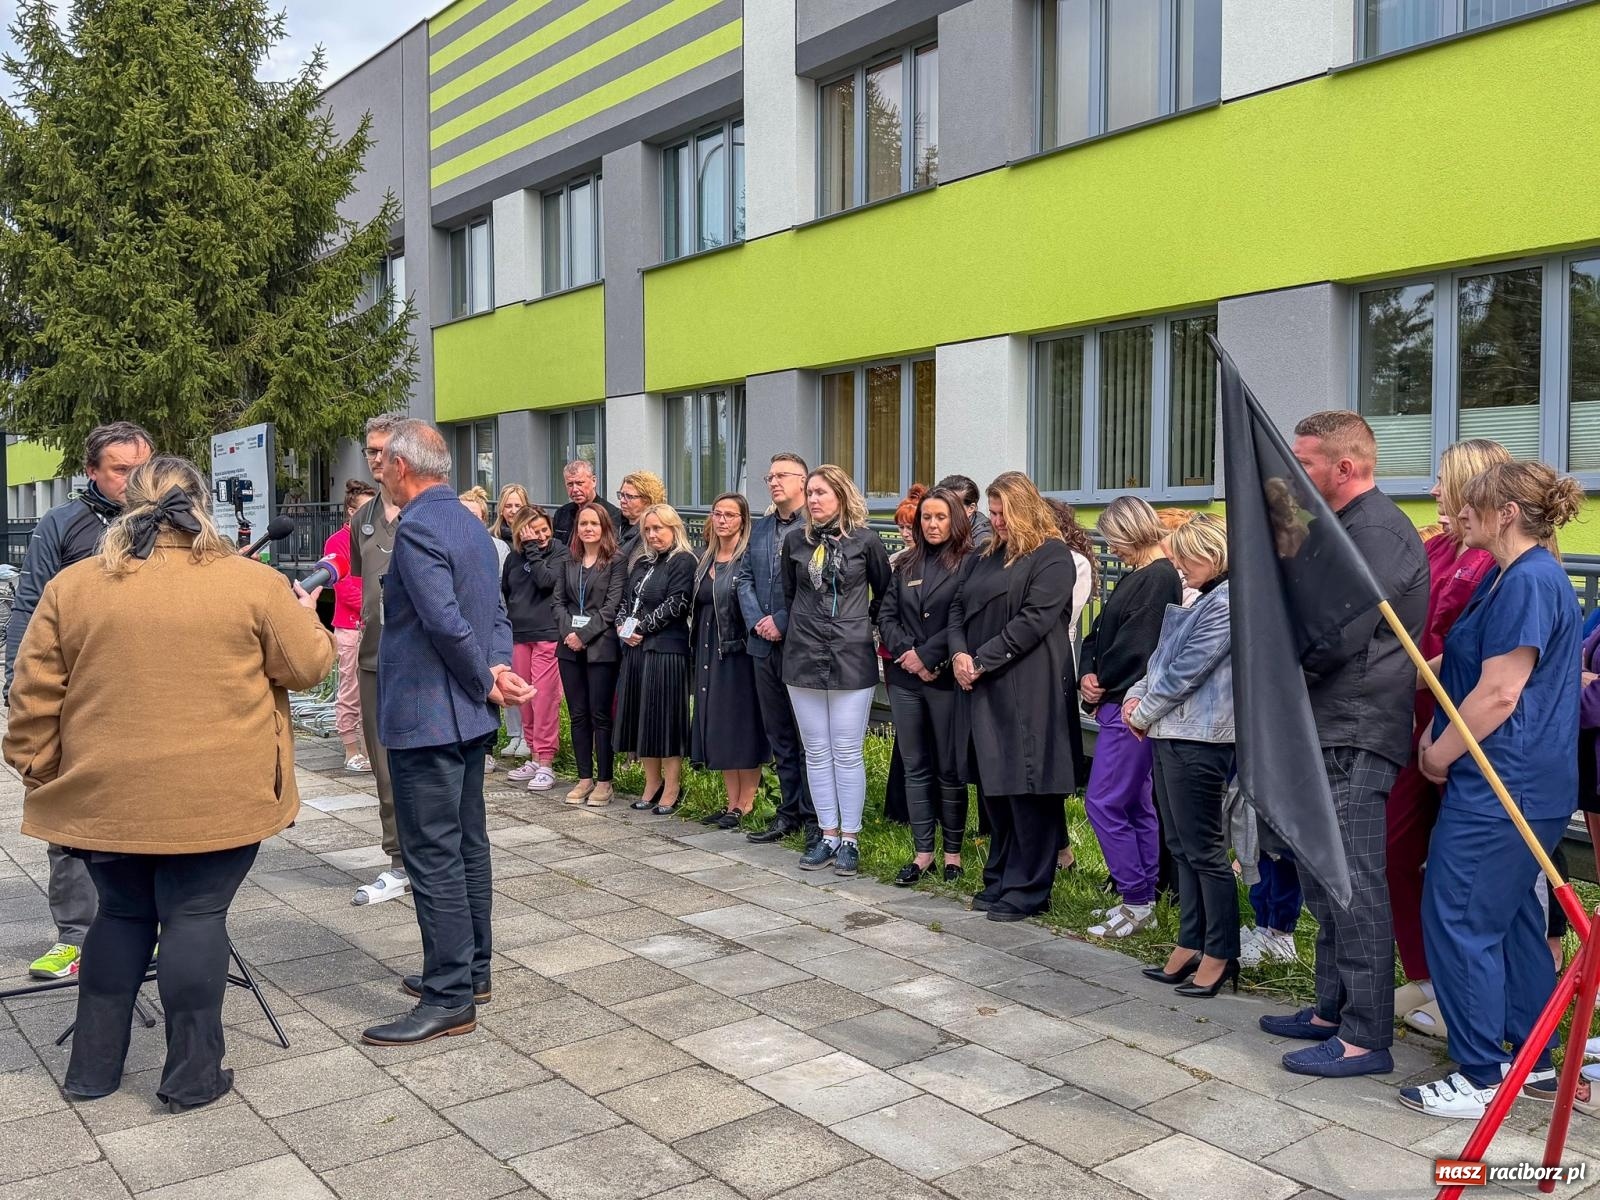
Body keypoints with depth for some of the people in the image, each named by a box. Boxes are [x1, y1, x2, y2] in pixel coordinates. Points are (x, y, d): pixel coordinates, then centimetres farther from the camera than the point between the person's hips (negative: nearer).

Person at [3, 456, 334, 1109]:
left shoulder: (72, 585, 0)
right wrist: (306, 618, 19)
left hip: (108, 794, 3)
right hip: (216, 794, -3)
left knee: (121, 915, 17)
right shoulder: (253, 583, -7)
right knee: (195, 918, 6)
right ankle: (191, 1076, 12)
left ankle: (93, 1066, 26)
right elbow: (307, 666, 0)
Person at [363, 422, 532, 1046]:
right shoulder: (470, 523, 13)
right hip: (468, 716, 10)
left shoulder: (417, 528, -17)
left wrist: (486, 682, -11)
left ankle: (449, 998, 2)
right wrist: (498, 667, -2)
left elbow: (447, 623, -24)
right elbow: (497, 613, 13)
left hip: (426, 718, -10)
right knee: (468, 844, 16)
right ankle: (471, 969, 27)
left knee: (434, 856, -4)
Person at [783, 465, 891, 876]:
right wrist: (804, 627, 14)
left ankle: (850, 839, 10)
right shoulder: (797, 542, 6)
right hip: (803, 658, 4)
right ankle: (828, 835, 17)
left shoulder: (865, 541, -4)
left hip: (852, 660, -4)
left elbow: (885, 593, 6)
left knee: (847, 752, 0)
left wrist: (864, 624, 7)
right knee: (816, 752, 8)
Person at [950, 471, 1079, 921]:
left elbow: (1034, 619, -15)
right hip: (982, 689, 7)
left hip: (1028, 690, -7)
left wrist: (983, 660, -14)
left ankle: (1028, 890, 6)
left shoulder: (1052, 557, -5)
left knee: (1028, 789, -3)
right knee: (994, 787, 12)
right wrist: (958, 653, -3)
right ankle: (999, 879, 22)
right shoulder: (985, 558, 19)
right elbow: (958, 608, 16)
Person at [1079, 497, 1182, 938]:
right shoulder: (1136, 576, 16)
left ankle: (1137, 901, 1)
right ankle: (1141, 899, 21)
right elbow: (1100, 633, 14)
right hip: (1118, 704, 10)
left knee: (1103, 802, -8)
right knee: (1136, 805, 13)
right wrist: (1089, 675, -2)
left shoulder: (1159, 577, -15)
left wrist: (1102, 683, -7)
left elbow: (1136, 644, -20)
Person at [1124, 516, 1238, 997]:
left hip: (1198, 741, -9)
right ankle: (1191, 944, 22)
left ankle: (1220, 955, 9)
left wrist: (1144, 714, -6)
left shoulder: (1226, 603, -13)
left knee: (1205, 851, -1)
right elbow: (1163, 660, 20)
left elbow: (1185, 672, -16)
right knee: (1181, 847, 13)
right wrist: (1136, 695, 4)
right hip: (1170, 735, 9)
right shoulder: (1195, 600, 16)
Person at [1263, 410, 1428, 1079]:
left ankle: (1367, 1039, 5)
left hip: (1355, 737, -11)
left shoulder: (1376, 531, -15)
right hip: (1326, 731, 11)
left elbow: (1337, 638, -22)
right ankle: (1332, 1011, 29)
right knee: (1323, 882, 17)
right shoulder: (1344, 528, 19)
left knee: (1353, 886, -4)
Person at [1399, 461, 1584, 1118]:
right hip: (1528, 787, 11)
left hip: (1500, 789, -11)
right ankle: (1534, 1062, 27)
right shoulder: (1516, 577, 15)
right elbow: (1478, 674, 20)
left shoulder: (1528, 581, -18)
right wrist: (1437, 733, 7)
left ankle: (1478, 1080, 5)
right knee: (1511, 919, 17)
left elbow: (1499, 694, -21)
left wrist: (1438, 756, -10)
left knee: (1459, 921, -4)